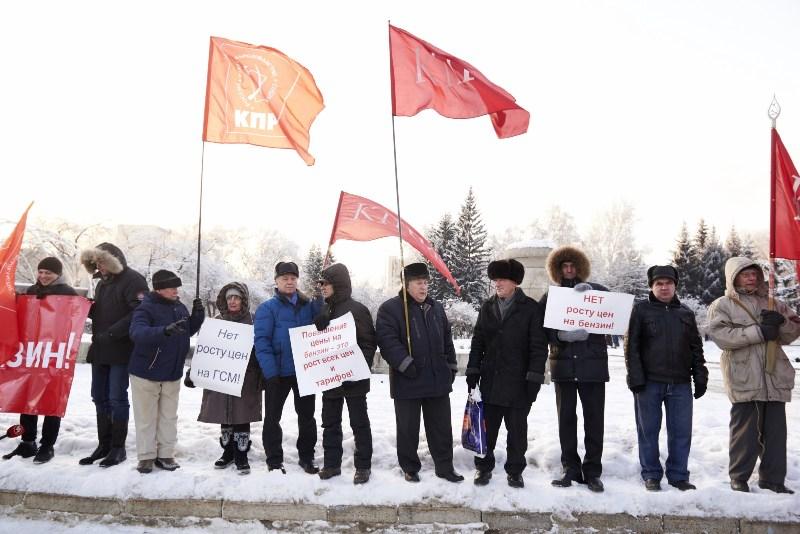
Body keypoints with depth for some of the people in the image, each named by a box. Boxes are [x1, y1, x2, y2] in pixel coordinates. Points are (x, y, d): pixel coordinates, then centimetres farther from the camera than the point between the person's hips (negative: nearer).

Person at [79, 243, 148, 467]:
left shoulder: (133, 280, -11)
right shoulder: (103, 282, 18)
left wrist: (112, 333, -23)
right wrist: (85, 308, 4)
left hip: (122, 350, -8)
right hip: (100, 350, 9)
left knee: (117, 398, -3)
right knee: (100, 398, 12)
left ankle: (118, 447, 8)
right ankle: (104, 444, 22)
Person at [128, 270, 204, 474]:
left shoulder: (180, 307, 3)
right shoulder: (146, 309, -17)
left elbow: (189, 331, 15)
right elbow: (137, 333, -35)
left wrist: (198, 315, -3)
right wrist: (165, 330, -51)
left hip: (173, 373, 6)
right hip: (146, 372, -5)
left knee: (169, 416, 12)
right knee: (146, 417, 7)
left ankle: (166, 454, 23)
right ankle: (146, 456, 19)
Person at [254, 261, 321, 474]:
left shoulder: (309, 305, 7)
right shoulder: (267, 308, -4)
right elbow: (261, 341, -12)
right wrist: (270, 372, -20)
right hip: (278, 373, -3)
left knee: (307, 416, 12)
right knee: (272, 417, 7)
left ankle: (306, 457, 25)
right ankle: (274, 460, 20)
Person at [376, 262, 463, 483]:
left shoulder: (436, 308, 13)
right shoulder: (390, 308, -7)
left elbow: (447, 341, 19)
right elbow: (387, 340, -17)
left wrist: (451, 367, 16)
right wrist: (406, 364, -23)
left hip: (438, 380, 5)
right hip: (407, 381, -5)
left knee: (441, 427, 12)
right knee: (408, 428, 8)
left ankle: (445, 466, 24)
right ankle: (410, 467, 24)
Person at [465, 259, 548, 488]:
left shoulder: (530, 308, -5)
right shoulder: (487, 307, 7)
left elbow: (538, 346, -7)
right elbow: (477, 342, 11)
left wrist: (534, 378, -12)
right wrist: (473, 371, 4)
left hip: (518, 383, -3)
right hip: (490, 381, 3)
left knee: (517, 430, 10)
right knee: (486, 428, 10)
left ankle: (515, 471, 25)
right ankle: (484, 467, 26)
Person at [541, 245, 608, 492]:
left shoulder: (598, 292, 6)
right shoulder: (550, 297, 8)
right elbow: (542, 331, 0)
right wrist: (560, 335, -18)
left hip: (593, 364, -1)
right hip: (563, 365, 1)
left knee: (594, 419, 3)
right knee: (566, 418, 7)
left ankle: (593, 471, 14)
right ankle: (571, 469, 17)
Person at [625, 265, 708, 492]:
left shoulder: (685, 313, 13)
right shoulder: (641, 310, 1)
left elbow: (696, 348, 16)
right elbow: (631, 346, -3)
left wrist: (700, 377, 8)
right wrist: (636, 377, -11)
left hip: (680, 383, 3)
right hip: (649, 382, -3)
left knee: (681, 431, 6)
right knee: (648, 430, 5)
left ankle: (678, 475, 19)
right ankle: (651, 475, 16)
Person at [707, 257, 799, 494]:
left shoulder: (772, 303, 18)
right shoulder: (722, 305, 2)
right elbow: (720, 335, -12)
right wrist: (759, 332, -16)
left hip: (775, 377, 5)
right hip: (744, 378, -5)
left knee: (776, 430, 8)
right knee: (745, 430, 0)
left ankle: (773, 478, 20)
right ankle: (739, 478, 13)